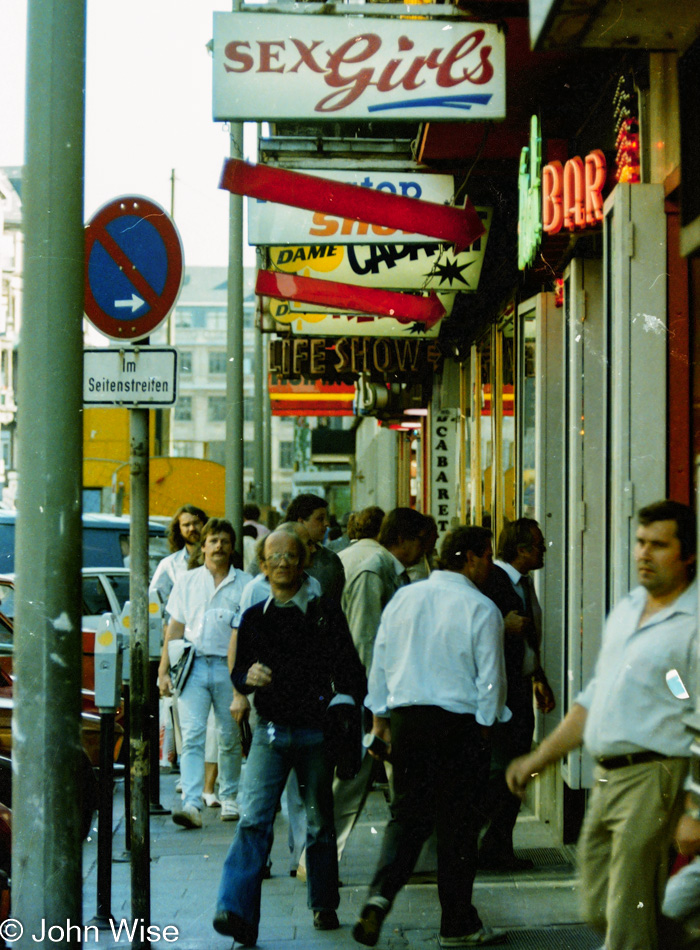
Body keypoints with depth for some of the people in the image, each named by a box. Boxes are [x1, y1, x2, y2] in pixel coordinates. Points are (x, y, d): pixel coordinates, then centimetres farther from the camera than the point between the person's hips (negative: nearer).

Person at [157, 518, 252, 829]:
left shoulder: (245, 584, 8)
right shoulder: (186, 582, 12)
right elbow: (175, 628, 13)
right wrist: (164, 670, 7)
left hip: (229, 666, 0)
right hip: (193, 665, 0)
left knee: (230, 738, 7)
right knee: (192, 736, -11)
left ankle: (230, 797, 24)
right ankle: (191, 804, -19)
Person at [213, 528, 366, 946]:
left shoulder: (324, 611, 1)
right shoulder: (255, 617, 9)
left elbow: (350, 673, 1)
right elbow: (239, 673, 16)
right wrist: (247, 677, -8)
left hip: (316, 731, -1)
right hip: (270, 731, 1)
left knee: (321, 823, 10)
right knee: (254, 820, -12)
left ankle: (323, 904, 26)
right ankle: (237, 912, -18)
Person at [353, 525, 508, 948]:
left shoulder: (404, 598, 7)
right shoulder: (481, 609, -8)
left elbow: (380, 662, 11)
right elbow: (491, 678, -7)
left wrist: (381, 716, 19)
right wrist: (485, 725, 5)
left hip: (405, 720, 4)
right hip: (458, 723, -4)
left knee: (407, 814, 11)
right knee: (457, 823, 5)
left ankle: (380, 895, -11)